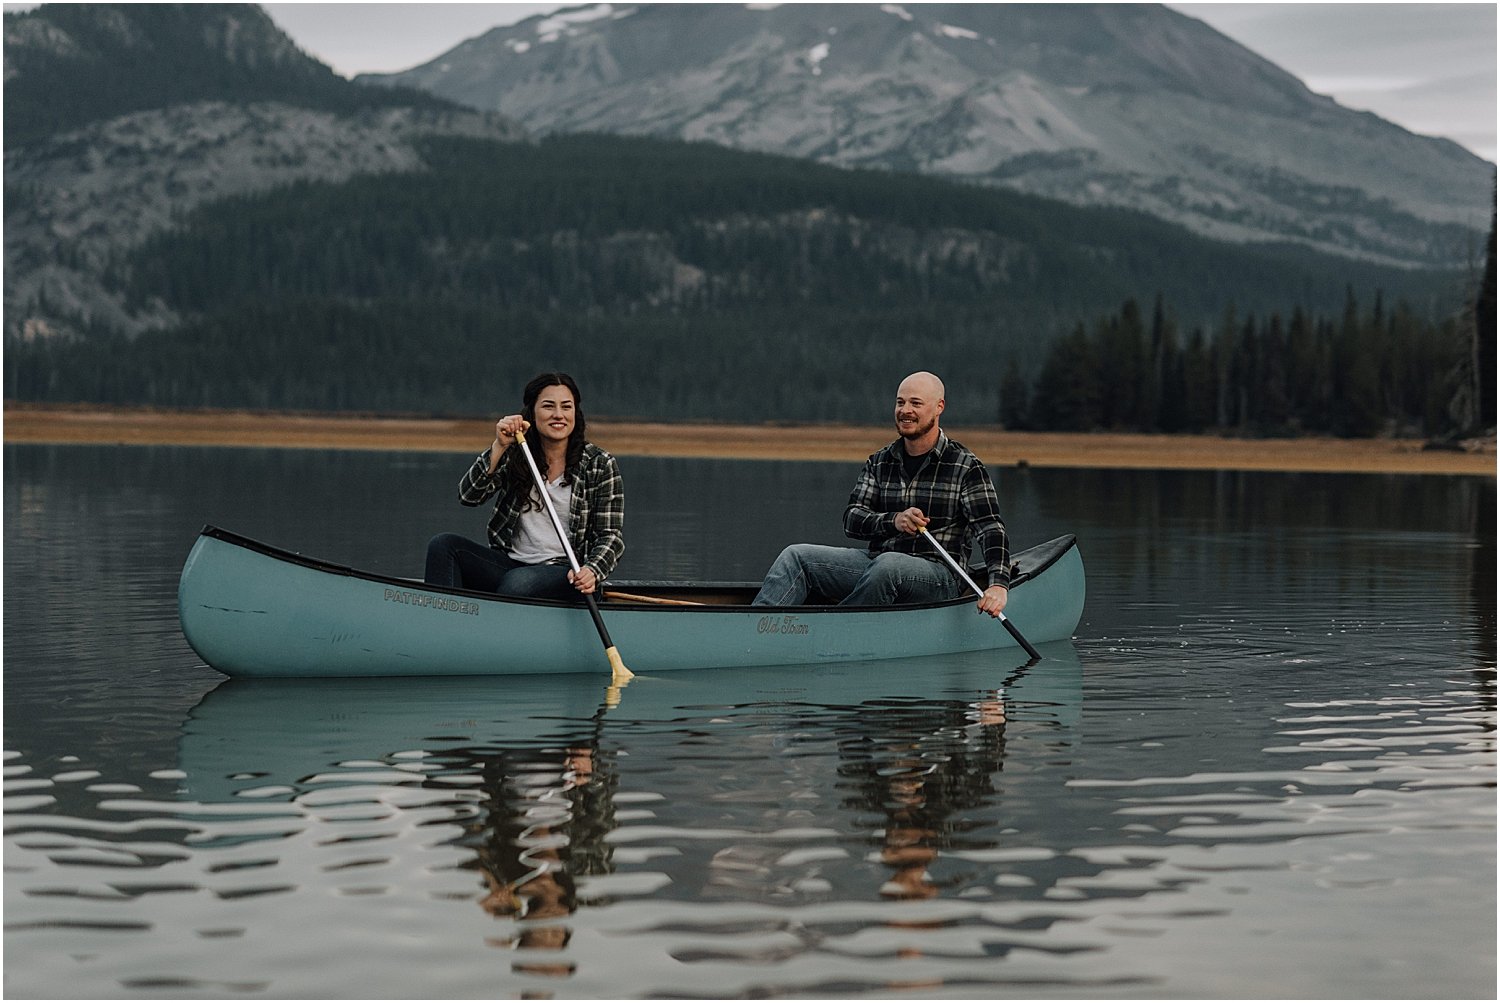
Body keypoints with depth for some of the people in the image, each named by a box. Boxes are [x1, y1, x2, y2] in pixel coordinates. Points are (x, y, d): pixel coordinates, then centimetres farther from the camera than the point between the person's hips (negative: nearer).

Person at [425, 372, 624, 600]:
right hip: (509, 563, 4)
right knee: (443, 545, -19)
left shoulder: (600, 465, -1)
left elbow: (611, 536, -3)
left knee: (517, 583, -37)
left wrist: (592, 571, -23)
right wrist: (499, 446, -16)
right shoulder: (513, 455, 7)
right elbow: (468, 495, -5)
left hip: (567, 574, -4)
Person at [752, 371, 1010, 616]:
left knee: (887, 565, -39)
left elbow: (990, 528, -9)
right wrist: (893, 521, -17)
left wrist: (998, 584, -26)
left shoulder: (966, 467, -1)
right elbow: (851, 520, 4)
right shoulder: (879, 463, 14)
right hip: (876, 561, 6)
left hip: (937, 574, -5)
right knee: (796, 556, -11)